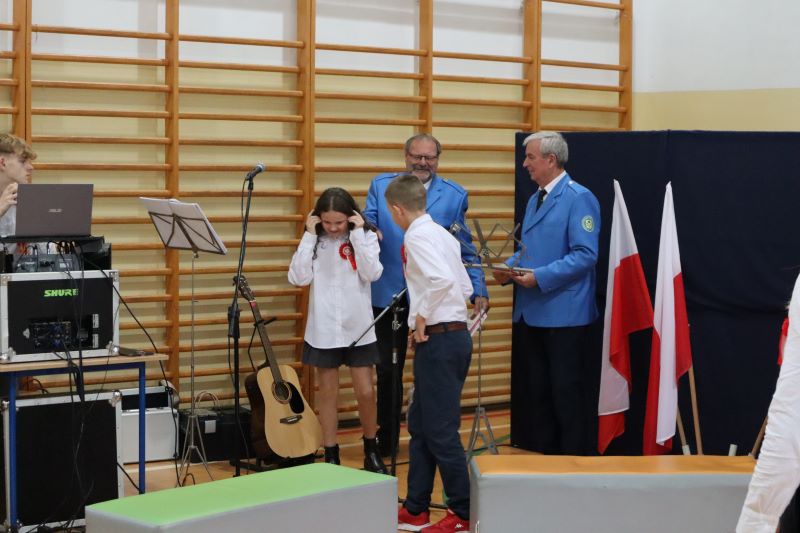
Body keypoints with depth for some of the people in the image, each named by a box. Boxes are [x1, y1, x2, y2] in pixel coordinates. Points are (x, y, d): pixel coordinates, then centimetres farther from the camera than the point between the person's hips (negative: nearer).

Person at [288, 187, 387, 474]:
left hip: (358, 328, -1)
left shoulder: (366, 237, -3)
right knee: (327, 392, 7)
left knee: (365, 392, 1)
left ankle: (371, 451, 22)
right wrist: (309, 236, -12)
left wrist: (357, 233, -18)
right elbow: (299, 277, -11)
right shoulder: (315, 240, 0)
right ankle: (331, 456, 17)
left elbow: (372, 273, -17)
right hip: (324, 329, 1)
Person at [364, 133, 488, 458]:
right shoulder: (381, 186, 5)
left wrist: (478, 291, -7)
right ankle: (385, 441, 20)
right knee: (387, 370, 8)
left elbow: (465, 249, 2)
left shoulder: (454, 195, 2)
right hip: (389, 294, 1)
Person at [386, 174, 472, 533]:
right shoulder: (442, 234, 15)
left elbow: (443, 279, -29)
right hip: (455, 333, 10)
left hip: (438, 340, -10)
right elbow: (465, 287, 19)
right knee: (420, 425, 17)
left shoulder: (417, 237, -13)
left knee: (441, 431, -2)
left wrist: (421, 315, -17)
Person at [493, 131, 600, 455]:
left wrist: (540, 277, -23)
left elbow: (585, 255, -18)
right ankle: (545, 454, 21)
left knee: (566, 392, -2)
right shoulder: (534, 200, 16)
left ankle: (574, 460, 7)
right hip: (531, 313, 8)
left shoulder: (579, 198, -11)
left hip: (563, 315, -8)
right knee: (536, 390, 12)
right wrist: (509, 268, 1)